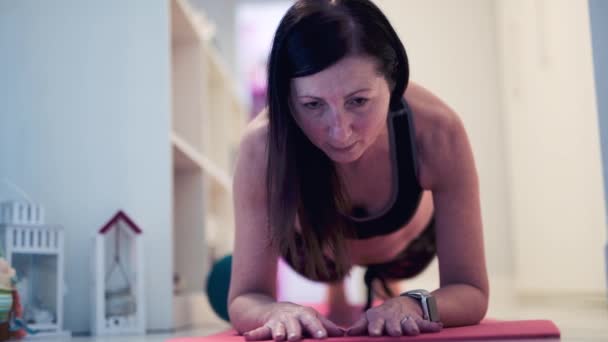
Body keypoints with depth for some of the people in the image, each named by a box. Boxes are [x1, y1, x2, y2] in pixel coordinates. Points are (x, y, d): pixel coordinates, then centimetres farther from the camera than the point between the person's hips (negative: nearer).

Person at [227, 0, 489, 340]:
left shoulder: (437, 133, -43)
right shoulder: (264, 145, -44)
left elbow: (472, 291, -36)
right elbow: (245, 299, -36)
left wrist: (413, 306, -58)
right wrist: (277, 311, -60)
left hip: (408, 243, 1)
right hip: (315, 247, -1)